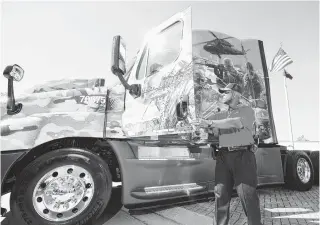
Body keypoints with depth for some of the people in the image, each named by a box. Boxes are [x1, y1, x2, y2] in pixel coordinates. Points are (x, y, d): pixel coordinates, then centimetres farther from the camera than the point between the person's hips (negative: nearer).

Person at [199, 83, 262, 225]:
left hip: (243, 155, -4)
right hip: (223, 156, 5)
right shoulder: (221, 115, 22)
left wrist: (210, 123, -13)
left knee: (248, 194, -4)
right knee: (221, 193, 2)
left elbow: (234, 123, -14)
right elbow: (203, 122, 20)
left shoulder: (247, 110, 6)